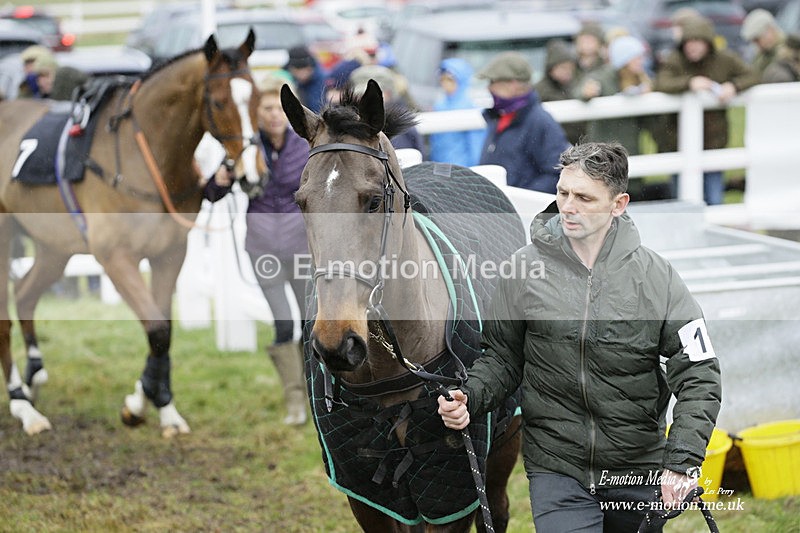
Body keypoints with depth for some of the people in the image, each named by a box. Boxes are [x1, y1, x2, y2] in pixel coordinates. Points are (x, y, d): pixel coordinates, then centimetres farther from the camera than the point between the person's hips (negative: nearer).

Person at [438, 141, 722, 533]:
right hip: (556, 469, -1)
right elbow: (503, 357, 8)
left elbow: (699, 375, -5)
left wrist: (682, 460, -15)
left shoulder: (654, 275, -6)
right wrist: (469, 398, -12)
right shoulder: (524, 268, -4)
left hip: (639, 472, 1)